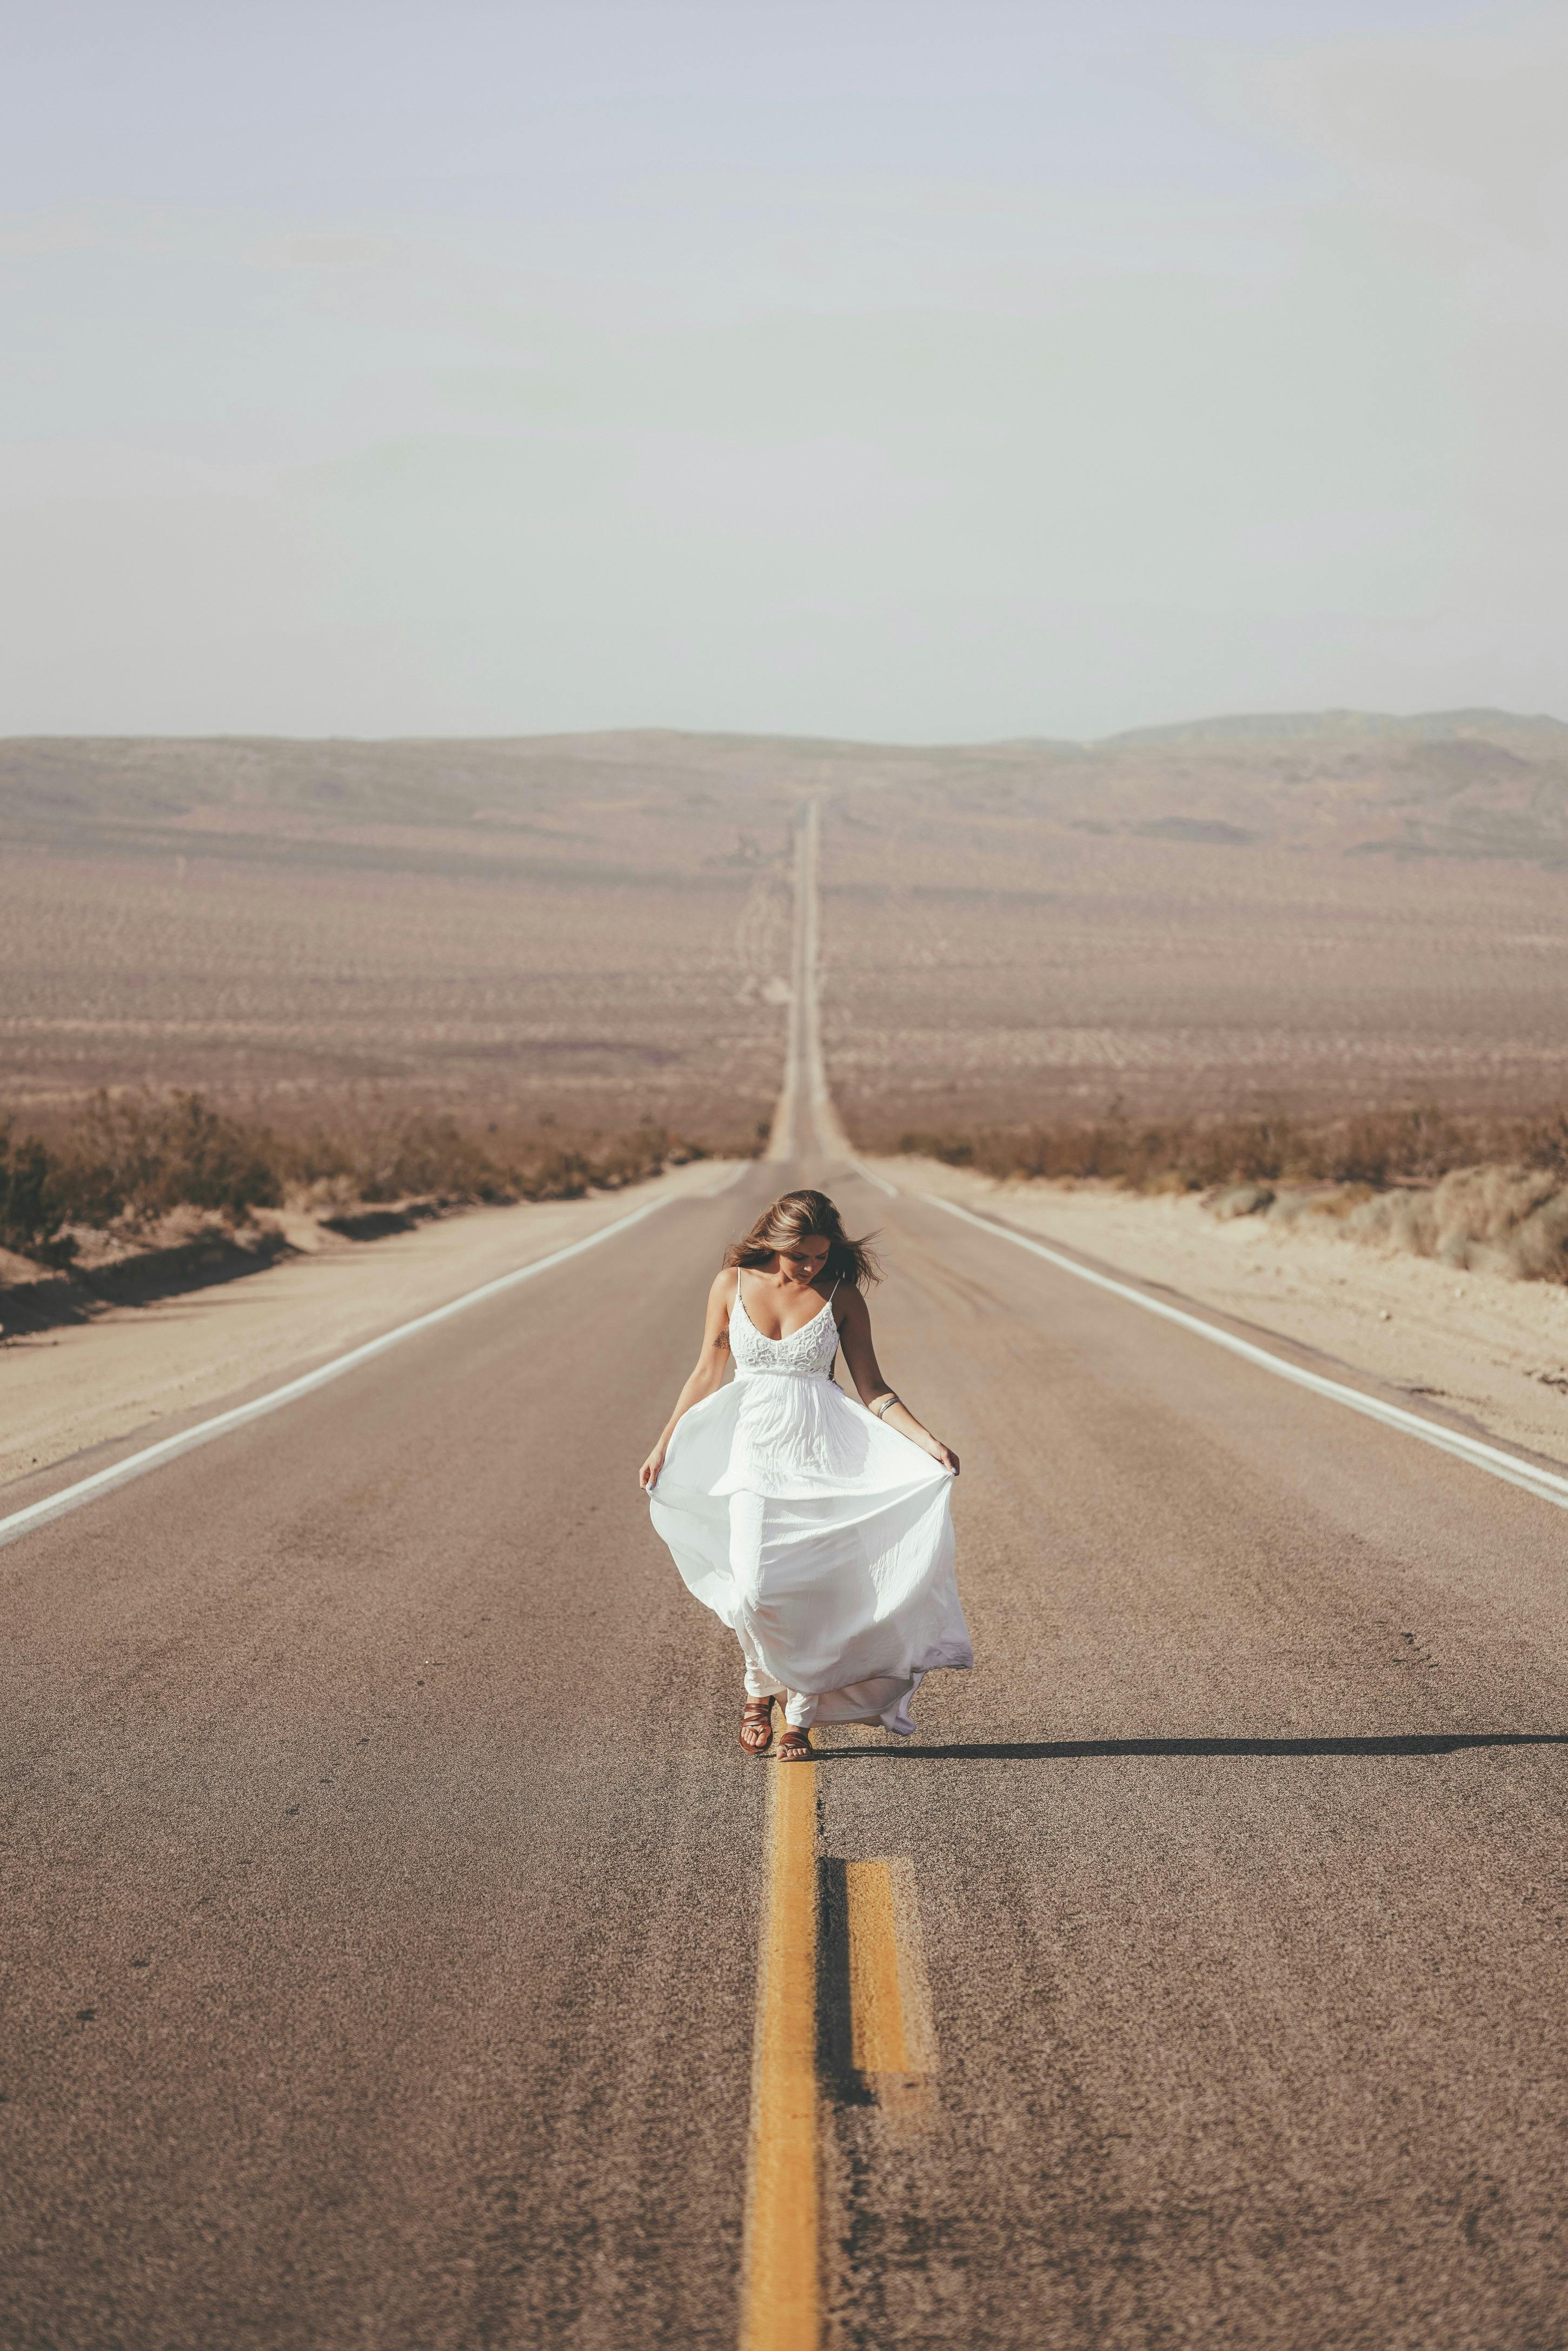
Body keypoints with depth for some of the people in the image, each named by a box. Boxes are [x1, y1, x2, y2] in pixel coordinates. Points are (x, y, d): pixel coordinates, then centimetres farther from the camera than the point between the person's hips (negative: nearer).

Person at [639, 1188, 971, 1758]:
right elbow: (707, 1374, 9)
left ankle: (799, 1716, 15)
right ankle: (760, 1686, 15)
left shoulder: (840, 1296, -2)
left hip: (821, 1458, 0)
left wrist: (926, 1442, -12)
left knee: (811, 1589, -2)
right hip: (754, 1450, 0)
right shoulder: (733, 1285, 0)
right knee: (754, 1590, -13)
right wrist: (663, 1447, 8)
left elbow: (873, 1391, 0)